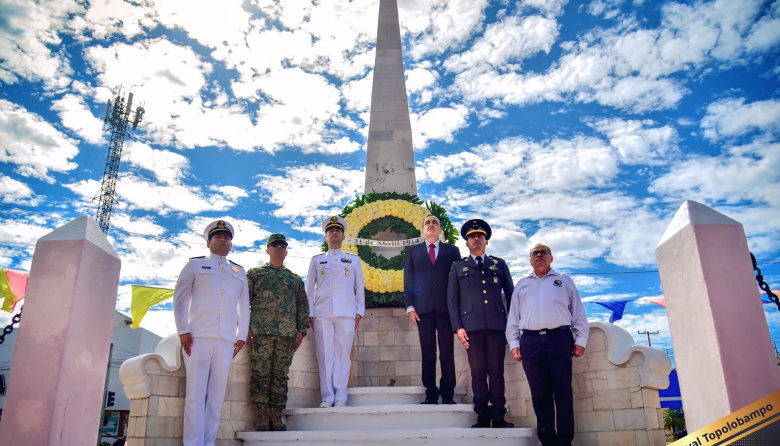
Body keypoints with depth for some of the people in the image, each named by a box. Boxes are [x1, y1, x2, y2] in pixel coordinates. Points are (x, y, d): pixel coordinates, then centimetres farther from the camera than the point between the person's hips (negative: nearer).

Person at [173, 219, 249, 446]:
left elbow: (244, 306, 19)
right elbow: (180, 298, 6)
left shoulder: (240, 272, 20)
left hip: (227, 340, 3)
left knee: (217, 392, 1)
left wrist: (242, 335, 9)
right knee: (196, 391, -4)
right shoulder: (195, 264, 11)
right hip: (199, 336, -3)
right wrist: (183, 331, -4)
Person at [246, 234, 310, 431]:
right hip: (261, 331, -2)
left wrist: (301, 330, 6)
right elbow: (244, 301, 7)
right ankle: (262, 415, 1)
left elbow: (303, 306, 17)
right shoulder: (255, 274, 13)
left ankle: (276, 415, 8)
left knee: (281, 375, 2)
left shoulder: (295, 279, 19)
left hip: (287, 333, 2)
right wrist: (246, 327, -3)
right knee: (260, 373, -4)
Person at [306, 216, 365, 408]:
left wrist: (359, 312, 6)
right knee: (325, 355, -2)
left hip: (347, 313, 0)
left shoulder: (353, 260, 17)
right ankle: (327, 398, 4)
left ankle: (340, 398, 3)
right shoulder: (316, 260, 17)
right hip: (322, 314, 0)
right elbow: (309, 288, 15)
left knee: (342, 355, -2)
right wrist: (309, 313, 6)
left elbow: (360, 287, 16)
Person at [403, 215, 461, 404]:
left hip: (446, 308, 0)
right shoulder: (413, 251, 15)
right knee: (427, 353, 1)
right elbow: (408, 280, 9)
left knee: (447, 352, -1)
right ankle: (431, 394, 7)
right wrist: (410, 307, -1)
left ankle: (448, 395, 6)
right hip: (424, 308, 1)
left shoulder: (452, 250, 13)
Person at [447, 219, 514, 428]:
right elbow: (452, 299, 9)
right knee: (478, 372, 0)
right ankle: (482, 416, 6)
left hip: (497, 325, 1)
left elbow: (511, 295, 14)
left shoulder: (499, 264, 16)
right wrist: (458, 327, -2)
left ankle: (498, 416, 6)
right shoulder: (458, 267, 14)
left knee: (497, 371, 0)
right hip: (472, 326, 0)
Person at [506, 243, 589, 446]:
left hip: (559, 338, -1)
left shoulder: (564, 281, 16)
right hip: (530, 341, 2)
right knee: (540, 393, 2)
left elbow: (578, 313, 10)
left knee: (563, 391, -2)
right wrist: (513, 343, 6)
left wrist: (581, 340, 0)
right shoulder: (522, 284, 20)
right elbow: (513, 317, 16)